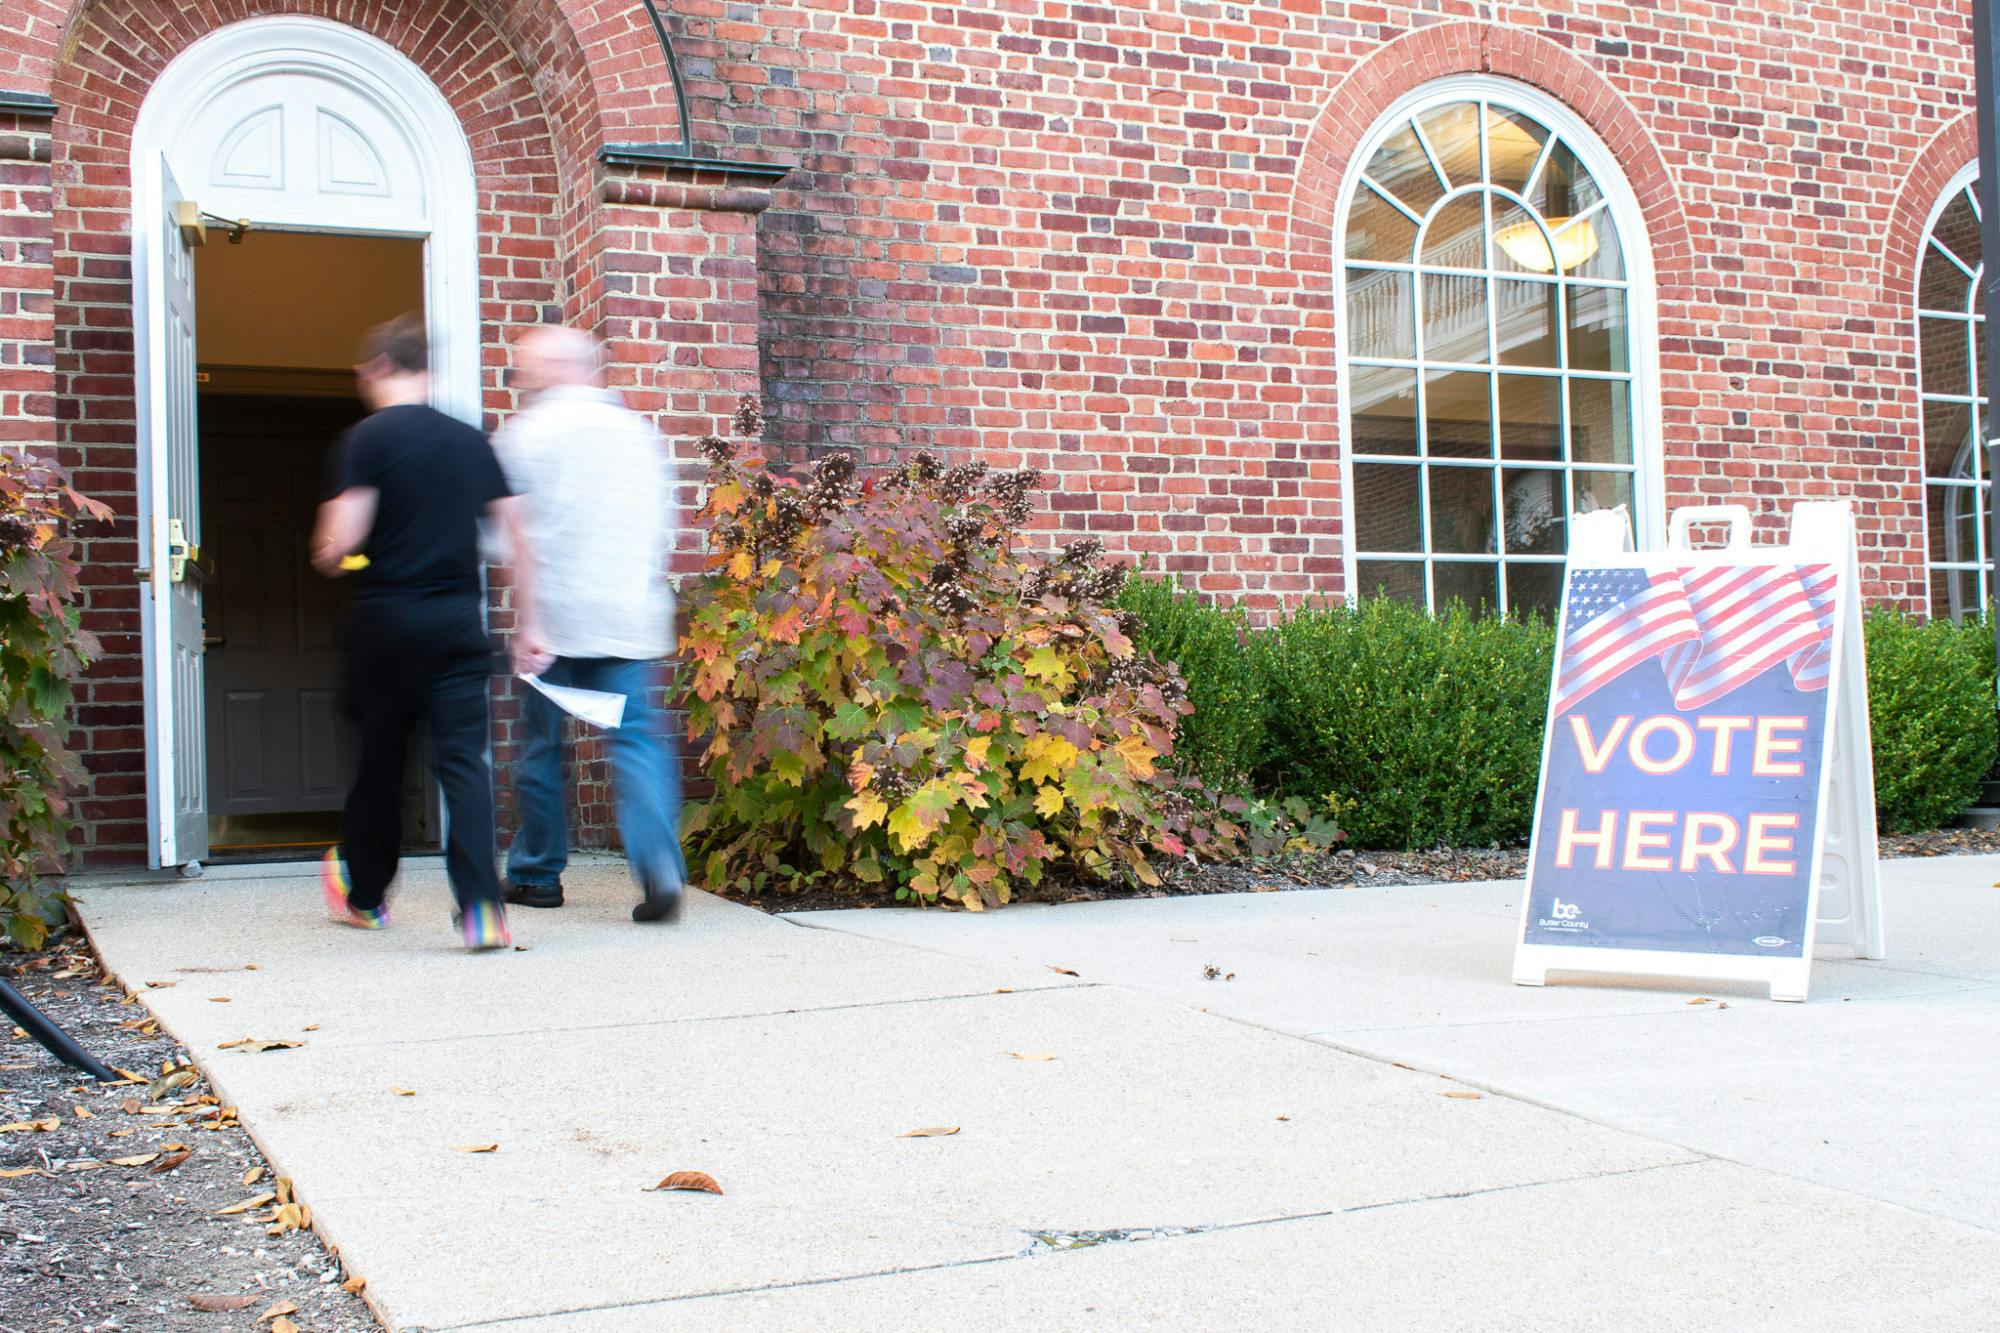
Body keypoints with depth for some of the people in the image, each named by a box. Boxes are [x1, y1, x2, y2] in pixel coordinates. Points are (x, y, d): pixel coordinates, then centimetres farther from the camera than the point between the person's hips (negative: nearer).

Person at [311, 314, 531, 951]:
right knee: (464, 757, -1)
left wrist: (328, 557, 9)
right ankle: (482, 907, -14)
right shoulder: (470, 440, 8)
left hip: (388, 617, -3)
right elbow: (518, 533, 8)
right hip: (459, 618, 3)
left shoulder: (366, 439, -6)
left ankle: (364, 893, 32)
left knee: (379, 756, 13)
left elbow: (341, 540, -14)